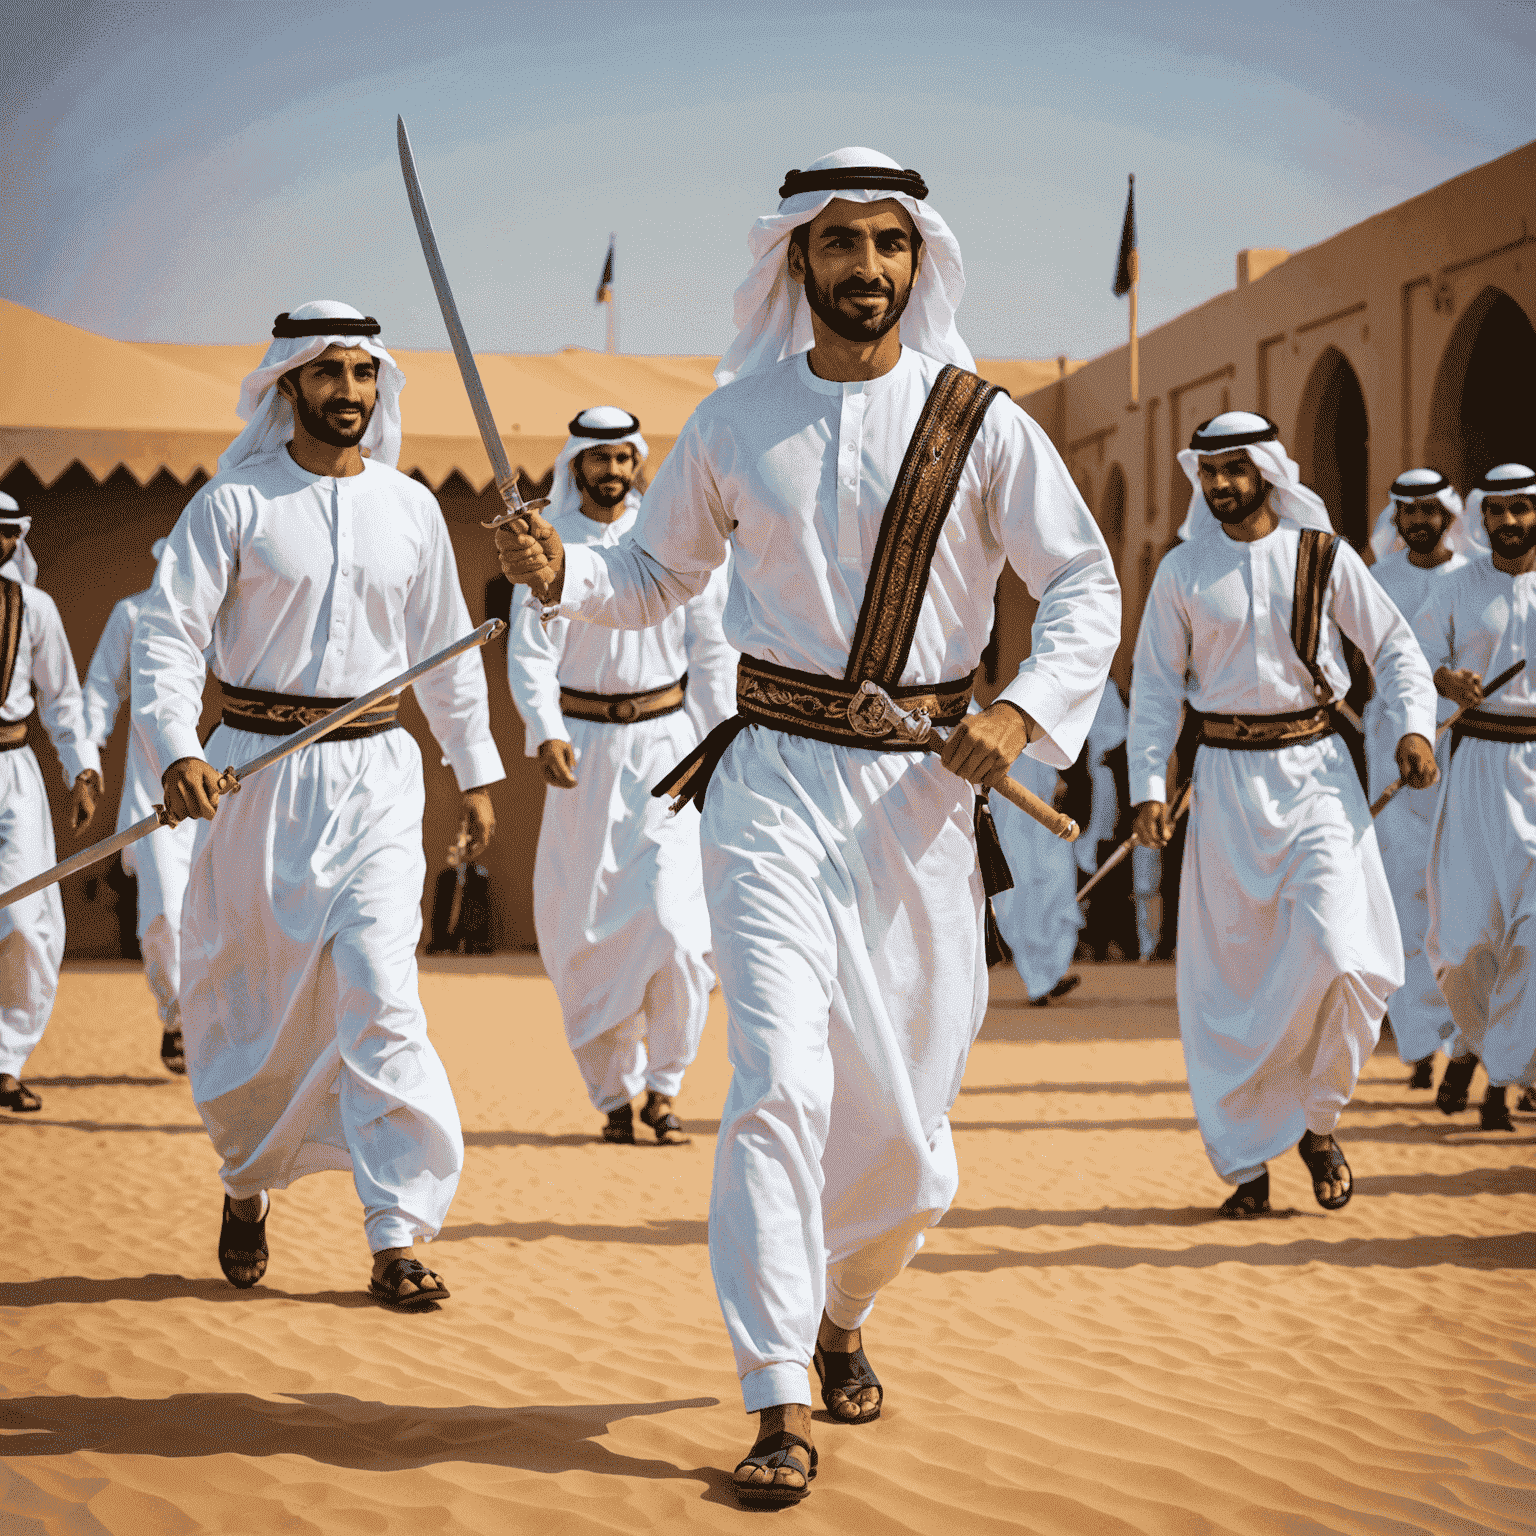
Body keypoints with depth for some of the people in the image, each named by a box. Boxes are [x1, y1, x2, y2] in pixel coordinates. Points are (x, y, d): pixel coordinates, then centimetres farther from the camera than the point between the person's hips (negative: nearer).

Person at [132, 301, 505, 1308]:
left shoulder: (411, 508, 8)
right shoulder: (232, 505, -3)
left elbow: (448, 649, 17)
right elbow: (168, 633, -8)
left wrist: (477, 772, 17)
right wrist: (177, 750, -23)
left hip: (376, 774, 2)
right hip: (257, 771, -1)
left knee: (381, 997, -10)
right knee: (250, 1003, 7)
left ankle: (399, 1236, -8)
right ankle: (248, 1188, 32)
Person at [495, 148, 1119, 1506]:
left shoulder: (978, 423, 0)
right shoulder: (736, 423, 4)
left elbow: (1086, 586, 3)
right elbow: (657, 574, 15)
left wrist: (1024, 712, -12)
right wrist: (560, 571, -5)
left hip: (922, 788, 1)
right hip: (775, 783, -1)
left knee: (907, 1109, 6)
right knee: (782, 1086, -14)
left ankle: (843, 1312, 36)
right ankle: (780, 1408, -9)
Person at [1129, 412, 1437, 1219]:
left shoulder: (1323, 555, 2)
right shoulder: (1182, 571, 4)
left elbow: (1394, 644, 6)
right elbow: (1155, 683, 7)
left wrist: (1413, 724, -11)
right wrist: (1147, 784, -3)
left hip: (1315, 768, -1)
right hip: (1226, 778, 1)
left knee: (1339, 950, -16)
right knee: (1227, 969, 2)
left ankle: (1314, 1118, 8)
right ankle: (1245, 1159, 13)